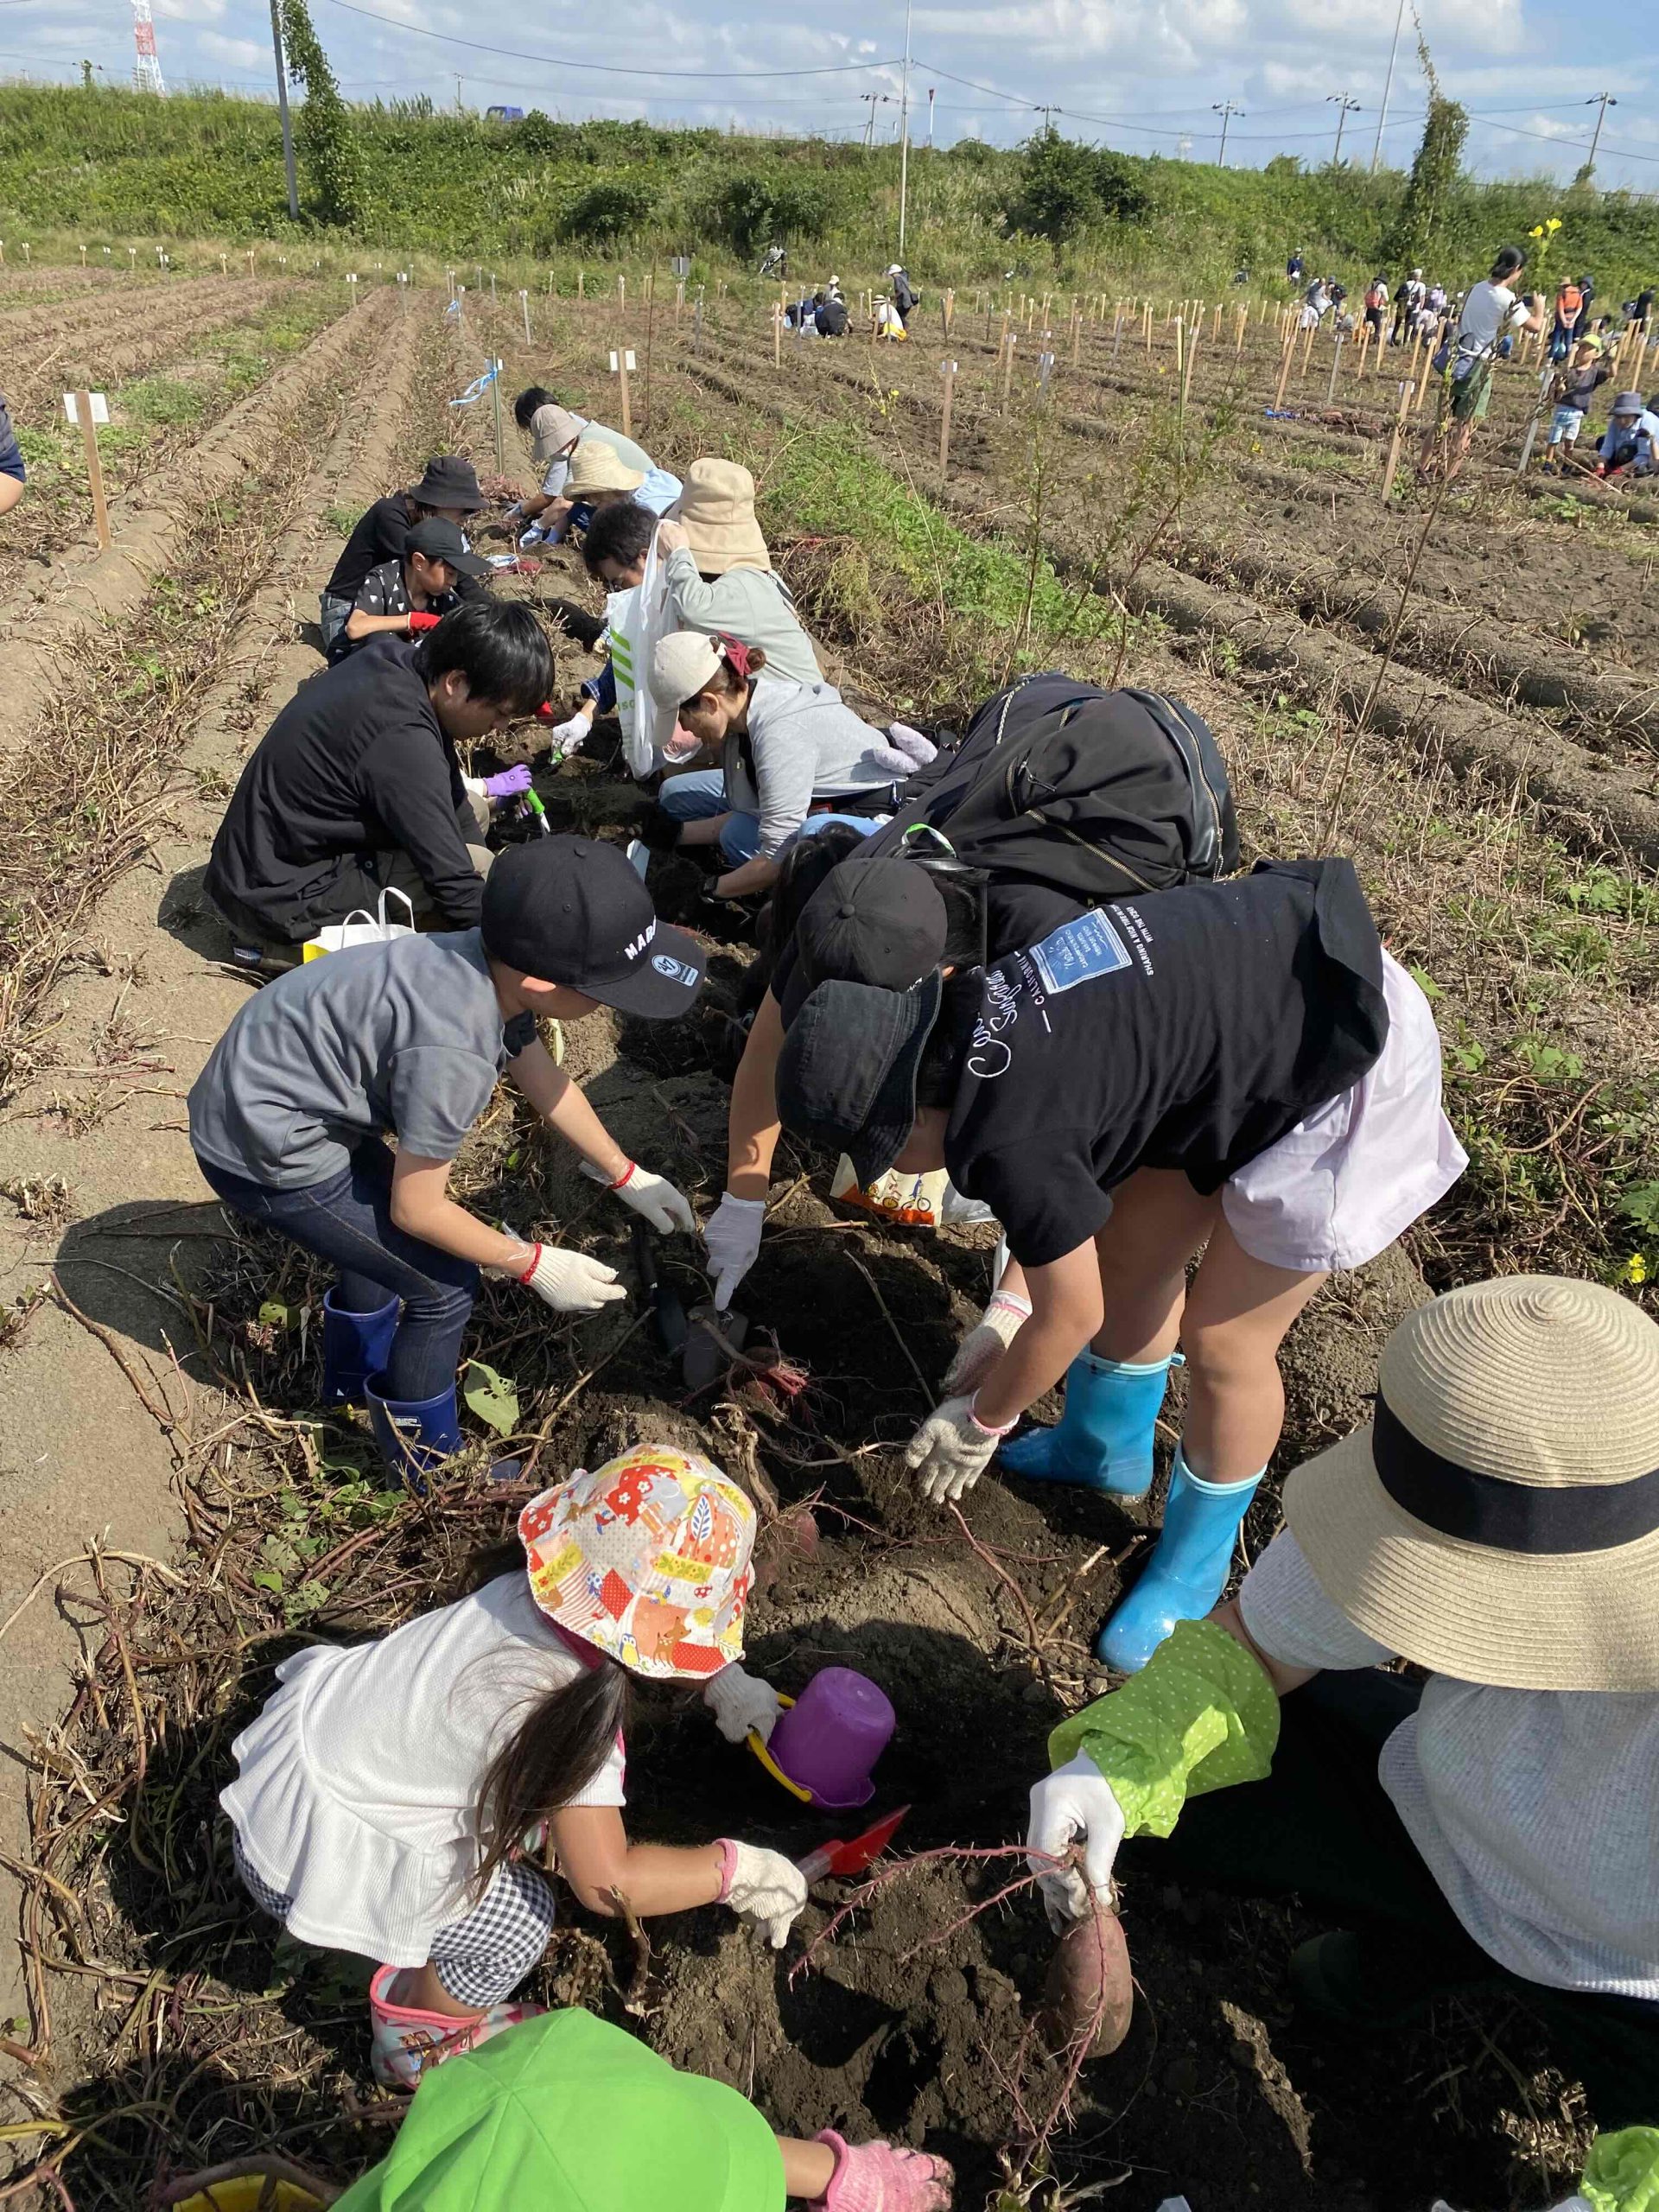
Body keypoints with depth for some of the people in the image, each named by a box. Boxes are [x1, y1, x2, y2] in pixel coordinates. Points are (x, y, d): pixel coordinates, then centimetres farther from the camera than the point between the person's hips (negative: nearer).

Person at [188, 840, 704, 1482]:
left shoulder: (500, 964, -10)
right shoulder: (451, 1050, -35)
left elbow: (543, 1079, 9)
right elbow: (416, 1208, -20)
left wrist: (628, 1176, 16)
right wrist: (538, 1266, -10)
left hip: (268, 1082, 9)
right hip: (264, 1151, -8)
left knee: (385, 1237, 28)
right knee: (446, 1285, 0)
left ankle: (355, 1382, 53)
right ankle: (425, 1464, 23)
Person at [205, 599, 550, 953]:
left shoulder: (393, 657, -4)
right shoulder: (400, 736, -30)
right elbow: (456, 887, -28)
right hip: (279, 901, -9)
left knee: (470, 810, 10)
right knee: (481, 869, -18)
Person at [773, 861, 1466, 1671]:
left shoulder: (1003, 1139, -28)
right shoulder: (970, 1014, -2)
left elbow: (1070, 1316, -12)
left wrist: (980, 1423, 4)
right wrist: (1006, 1311, 15)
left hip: (1346, 1059, -9)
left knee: (1224, 1338, -1)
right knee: (1129, 1256, 17)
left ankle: (1191, 1578, 23)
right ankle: (1105, 1450, 42)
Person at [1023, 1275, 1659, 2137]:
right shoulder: (1453, 1498, -30)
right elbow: (1255, 1641, -16)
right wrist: (1119, 1759, -31)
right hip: (1444, 1822, 3)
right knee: (1161, 1778, -8)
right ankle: (1404, 1940, 17)